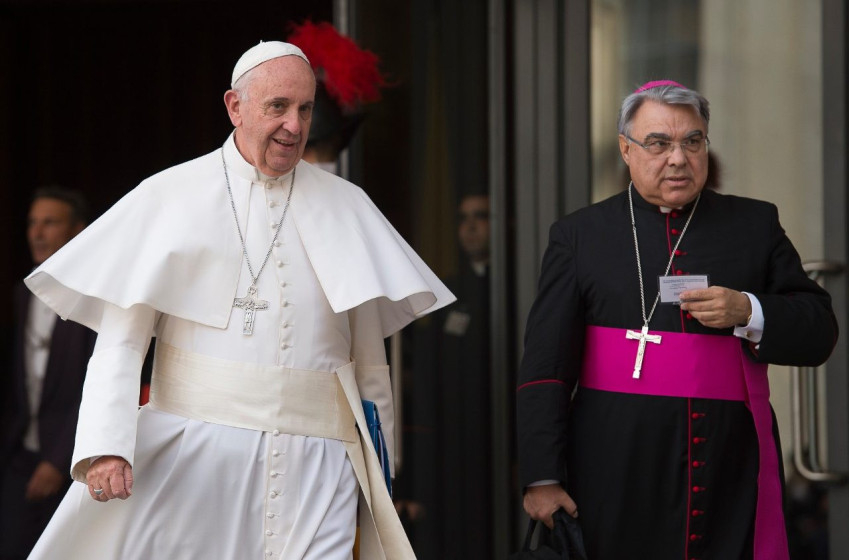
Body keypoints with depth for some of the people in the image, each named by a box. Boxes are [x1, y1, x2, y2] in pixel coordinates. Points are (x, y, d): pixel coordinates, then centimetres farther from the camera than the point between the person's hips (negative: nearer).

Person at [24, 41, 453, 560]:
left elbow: (369, 358, 16)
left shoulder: (345, 206, 13)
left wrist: (378, 466, 14)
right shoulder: (172, 195, 6)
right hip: (190, 455, -1)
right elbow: (122, 335, 1)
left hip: (312, 461, 1)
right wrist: (106, 444, -12)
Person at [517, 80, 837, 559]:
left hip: (732, 480, 1)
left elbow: (819, 333, 10)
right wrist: (542, 478, -5)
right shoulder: (580, 235, 7)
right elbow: (545, 366, 3)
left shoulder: (755, 226, 11)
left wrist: (748, 313, -10)